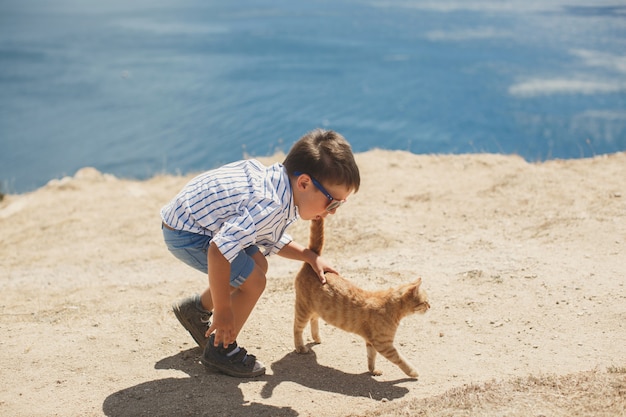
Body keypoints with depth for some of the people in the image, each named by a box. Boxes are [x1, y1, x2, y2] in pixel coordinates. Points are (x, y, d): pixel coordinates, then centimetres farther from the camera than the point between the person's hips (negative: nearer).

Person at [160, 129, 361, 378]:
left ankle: (196, 309, 33)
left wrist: (311, 257, 2)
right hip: (185, 234, -10)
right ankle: (220, 351, 9)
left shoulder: (279, 184, -3)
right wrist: (223, 311, -26)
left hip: (197, 217, 10)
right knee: (253, 282, -12)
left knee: (258, 265, 16)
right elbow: (218, 251, -38)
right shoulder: (270, 206, -33)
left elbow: (273, 241, 14)